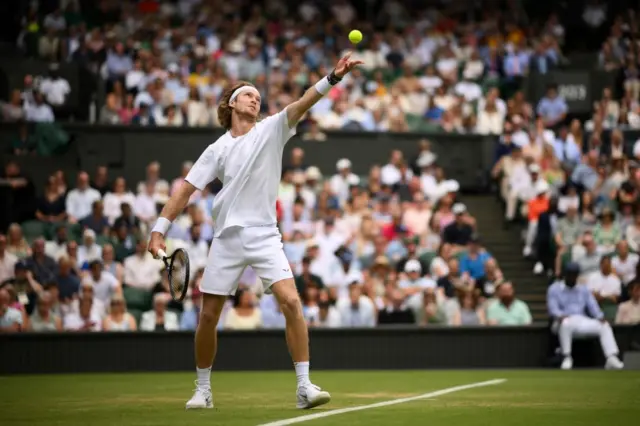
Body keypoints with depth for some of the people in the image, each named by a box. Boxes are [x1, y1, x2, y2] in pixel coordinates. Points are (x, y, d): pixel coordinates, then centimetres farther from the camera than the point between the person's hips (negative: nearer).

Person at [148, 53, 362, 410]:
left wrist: (333, 78, -25)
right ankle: (203, 390, 20)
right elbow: (187, 190, 8)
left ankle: (305, 387, -15)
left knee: (291, 302, -18)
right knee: (209, 315, 3)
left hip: (265, 236, -1)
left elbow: (303, 104, -10)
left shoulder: (271, 130, 5)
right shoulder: (217, 150, 8)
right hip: (228, 237, 1)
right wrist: (159, 229, 1)